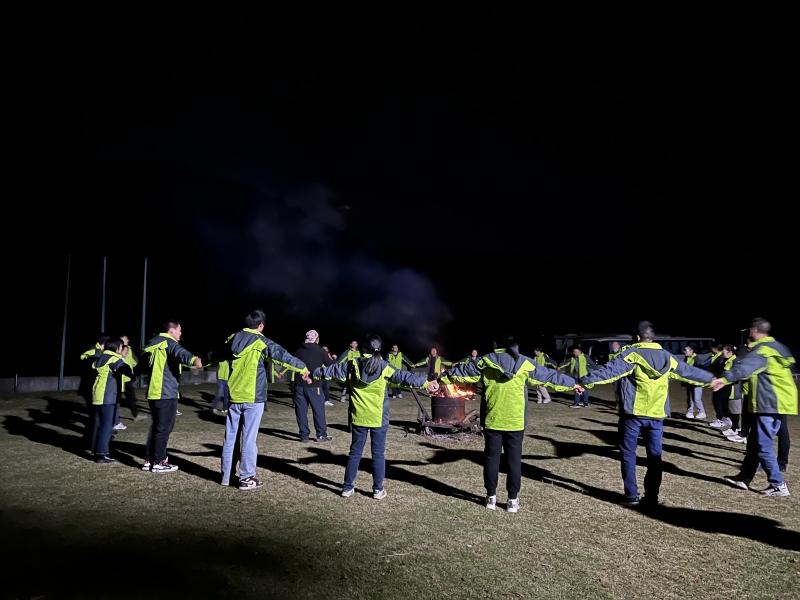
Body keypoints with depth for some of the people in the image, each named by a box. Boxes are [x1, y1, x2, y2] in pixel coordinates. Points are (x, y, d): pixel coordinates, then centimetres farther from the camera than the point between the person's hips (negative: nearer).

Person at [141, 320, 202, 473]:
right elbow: (180, 353, -35)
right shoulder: (169, 343, -10)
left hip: (154, 392, 9)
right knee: (164, 428, -2)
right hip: (166, 393, -9)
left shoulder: (154, 345, 17)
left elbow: (145, 364, 34)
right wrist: (194, 359, -54)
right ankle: (159, 463, 3)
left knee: (156, 427, 17)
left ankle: (148, 460, 22)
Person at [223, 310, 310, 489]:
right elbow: (283, 356, -9)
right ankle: (247, 478, 6)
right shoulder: (260, 342, -10)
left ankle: (226, 476, 21)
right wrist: (303, 369, 0)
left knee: (230, 437, 12)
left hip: (234, 396, 6)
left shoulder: (233, 340, 8)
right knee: (248, 438, 0)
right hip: (252, 397, -6)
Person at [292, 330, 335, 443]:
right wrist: (331, 359, 26)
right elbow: (330, 365, 5)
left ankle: (304, 436, 9)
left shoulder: (299, 351, 9)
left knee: (301, 410, 7)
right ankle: (322, 434, 12)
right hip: (313, 385, -3)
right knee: (319, 409, 8)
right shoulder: (320, 351, 0)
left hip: (299, 385, 3)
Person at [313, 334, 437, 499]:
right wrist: (425, 383, -9)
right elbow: (404, 377, -12)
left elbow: (331, 370, 7)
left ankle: (347, 487, 20)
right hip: (378, 418, -2)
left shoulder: (352, 365, -2)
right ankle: (378, 490, 13)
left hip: (359, 417, 2)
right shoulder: (383, 367, -9)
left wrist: (313, 373, 23)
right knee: (378, 454, 7)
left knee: (355, 452, 13)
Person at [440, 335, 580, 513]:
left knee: (491, 458, 9)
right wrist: (572, 383, 23)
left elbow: (463, 371, 10)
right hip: (515, 422, 0)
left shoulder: (486, 362, 0)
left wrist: (442, 378, 24)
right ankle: (513, 500, 12)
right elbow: (549, 375, 9)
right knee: (514, 460, 7)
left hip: (492, 421, 0)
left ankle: (491, 497, 17)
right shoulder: (525, 363, 0)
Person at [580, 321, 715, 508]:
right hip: (657, 415, 4)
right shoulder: (667, 357, 8)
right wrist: (711, 379, 37)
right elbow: (689, 371, 20)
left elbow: (609, 370, -17)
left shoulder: (632, 354, -8)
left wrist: (585, 381, -18)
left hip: (634, 414, -4)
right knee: (654, 456, 11)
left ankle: (632, 496, 7)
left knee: (628, 454, 6)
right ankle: (651, 497, 15)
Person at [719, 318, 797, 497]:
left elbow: (747, 365, -37)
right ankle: (744, 478, 21)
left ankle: (778, 485, 4)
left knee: (763, 446, -3)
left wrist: (725, 378, -50)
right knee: (754, 442, 14)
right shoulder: (776, 347, 15)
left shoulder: (763, 350, -17)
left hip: (770, 403, -10)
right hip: (776, 401, 10)